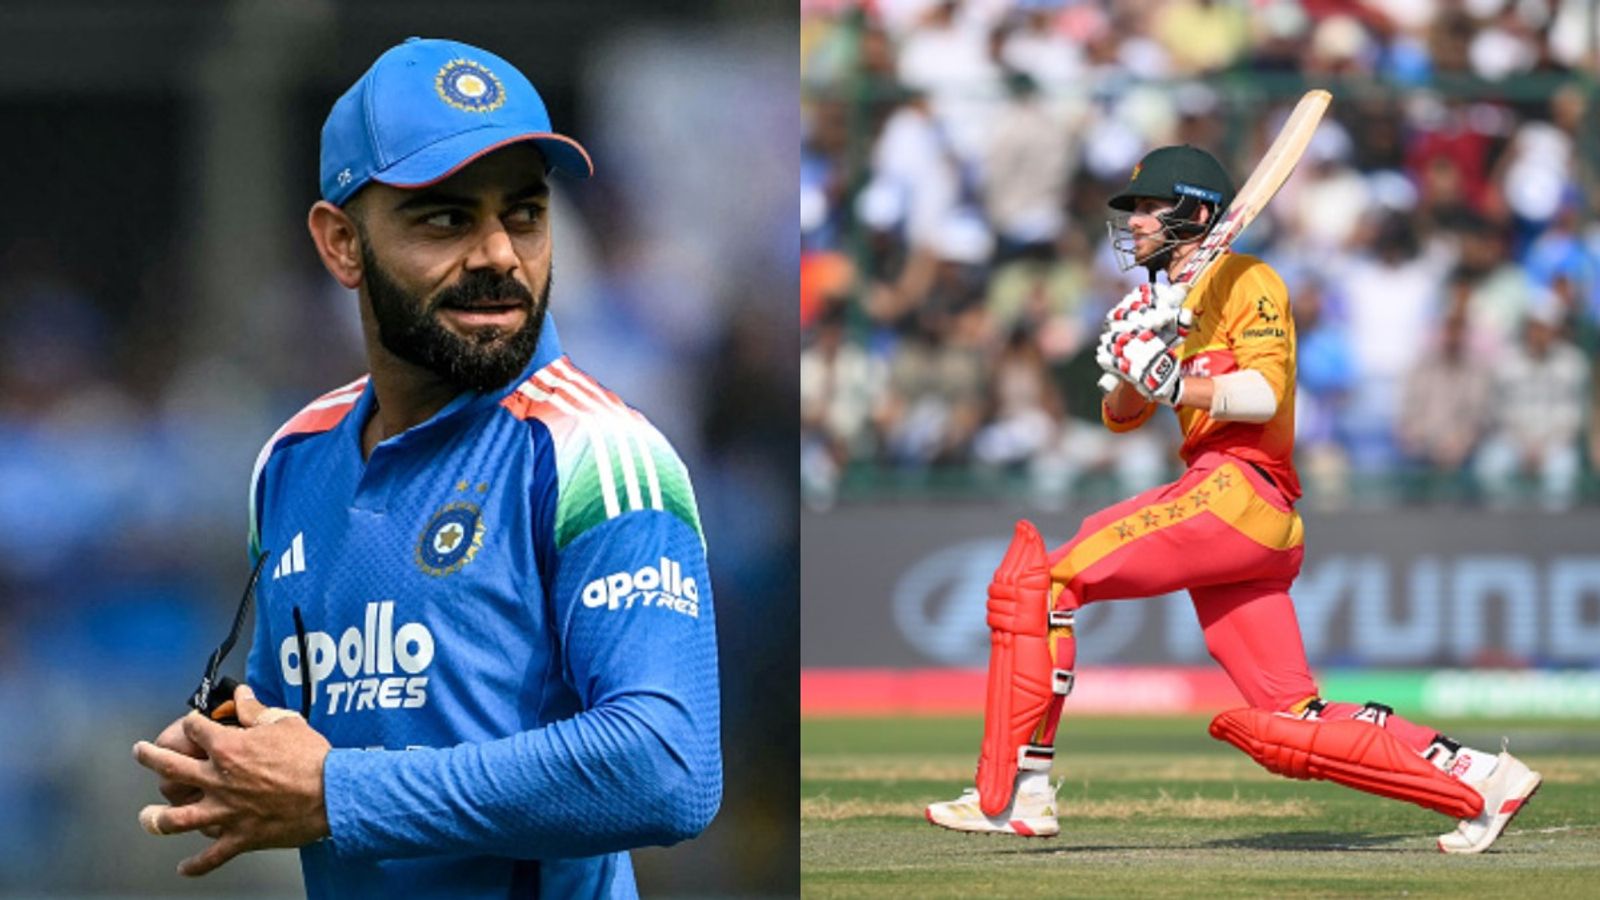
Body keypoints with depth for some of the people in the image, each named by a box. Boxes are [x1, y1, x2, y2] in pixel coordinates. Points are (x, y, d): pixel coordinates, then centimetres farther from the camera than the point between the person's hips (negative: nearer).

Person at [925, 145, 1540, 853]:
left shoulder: (1244, 281, 2)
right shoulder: (1172, 304, 28)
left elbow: (1263, 392, -13)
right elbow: (1120, 416, 18)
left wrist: (1169, 380, -18)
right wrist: (1134, 359, -1)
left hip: (1240, 488, -10)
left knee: (1041, 576, -15)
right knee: (1288, 726, 4)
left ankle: (1016, 794, -19)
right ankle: (1477, 779, 4)